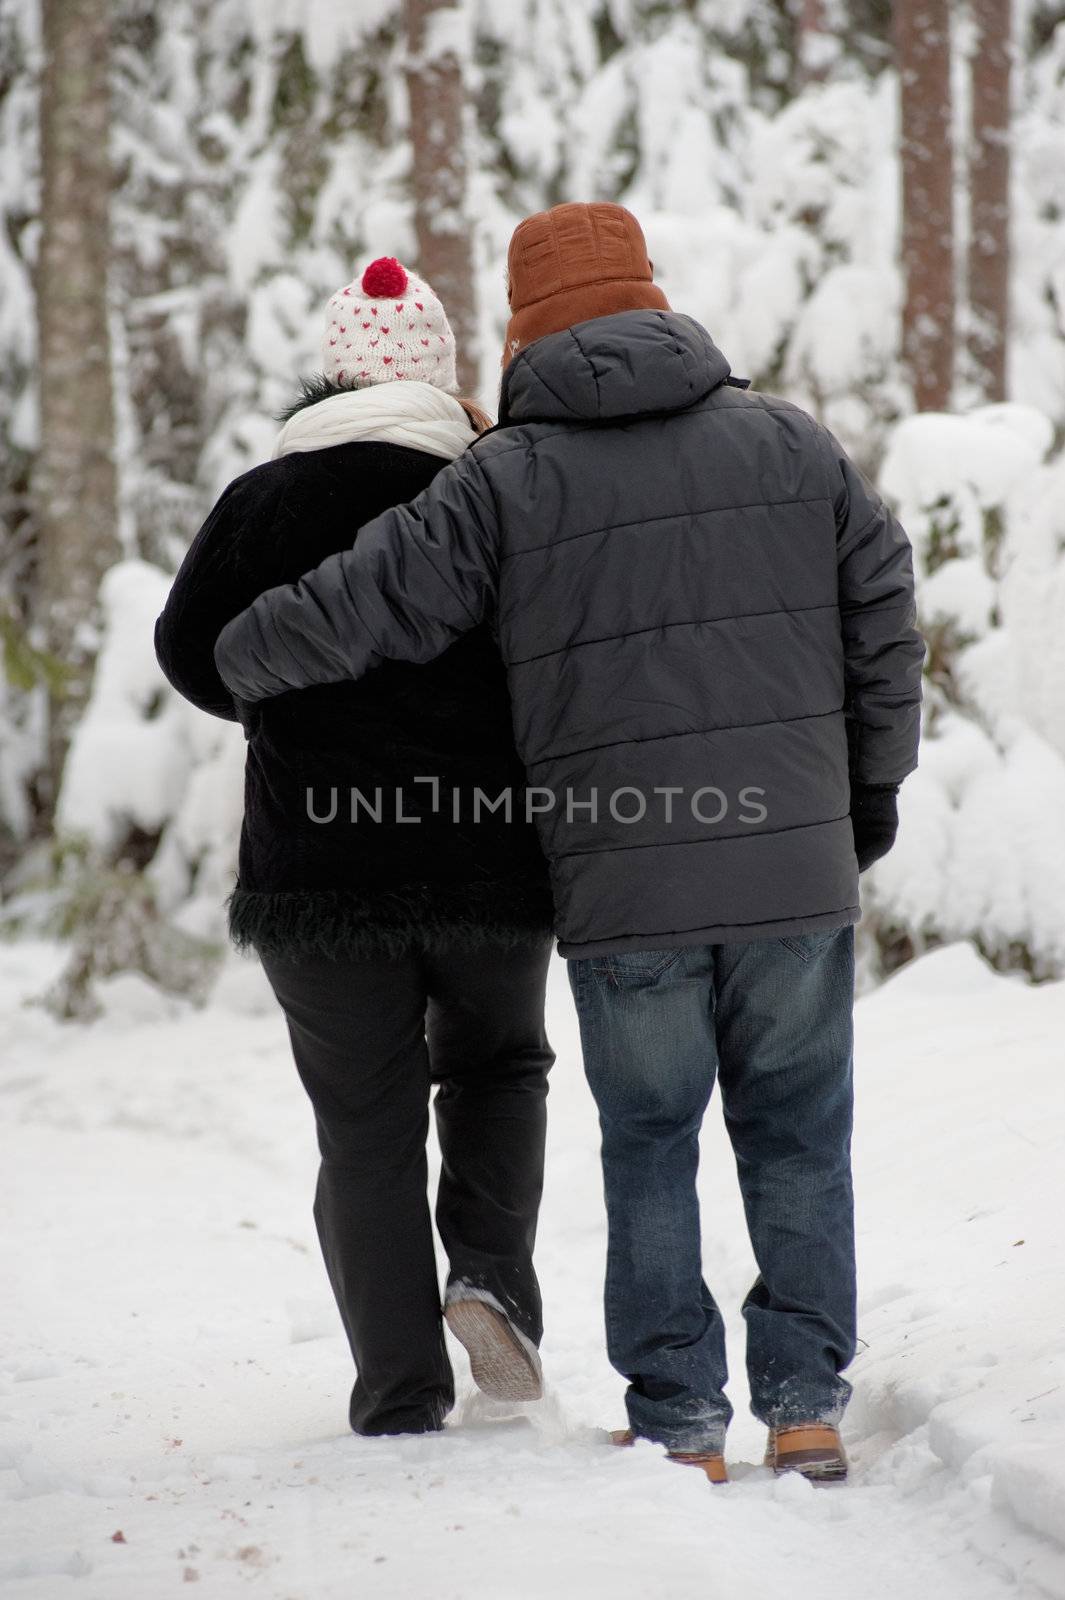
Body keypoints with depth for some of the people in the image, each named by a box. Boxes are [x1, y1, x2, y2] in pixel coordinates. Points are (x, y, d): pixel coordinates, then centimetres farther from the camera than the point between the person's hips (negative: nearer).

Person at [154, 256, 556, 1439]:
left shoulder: (264, 500, -1)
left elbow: (193, 655, 4)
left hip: (318, 867, 0)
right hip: (491, 865, 0)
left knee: (367, 1131, 8)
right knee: (497, 1067, 24)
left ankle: (400, 1396, 2)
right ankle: (492, 1276, 2)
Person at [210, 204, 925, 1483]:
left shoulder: (504, 480, -2)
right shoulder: (791, 444, 6)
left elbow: (353, 610, -3)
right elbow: (885, 620, 9)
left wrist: (237, 662, 17)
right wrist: (871, 786, 21)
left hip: (623, 889, -2)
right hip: (798, 872, 2)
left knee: (651, 1147, 11)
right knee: (796, 1136, 12)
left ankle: (679, 1421, 11)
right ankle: (806, 1403, 9)